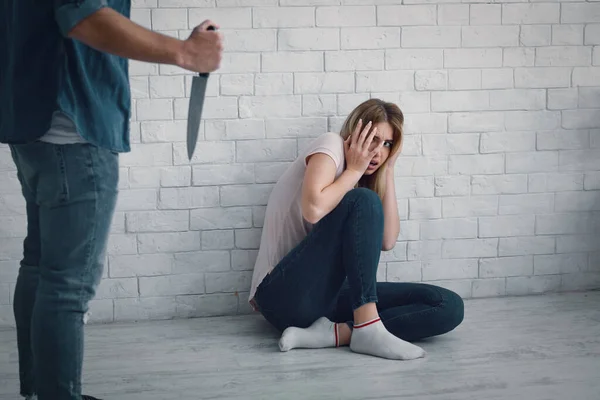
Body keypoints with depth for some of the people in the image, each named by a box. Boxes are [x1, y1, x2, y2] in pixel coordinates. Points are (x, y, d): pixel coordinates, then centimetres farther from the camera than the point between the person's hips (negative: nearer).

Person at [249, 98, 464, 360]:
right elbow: (314, 208, -21)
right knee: (364, 201, -27)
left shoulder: (363, 181, 22)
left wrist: (387, 171, 8)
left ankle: (333, 333, -23)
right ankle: (368, 328, -30)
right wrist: (354, 170, -5)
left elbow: (387, 241, 4)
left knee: (449, 306, -9)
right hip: (286, 294, -7)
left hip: (326, 297, 7)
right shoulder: (331, 145, 0)